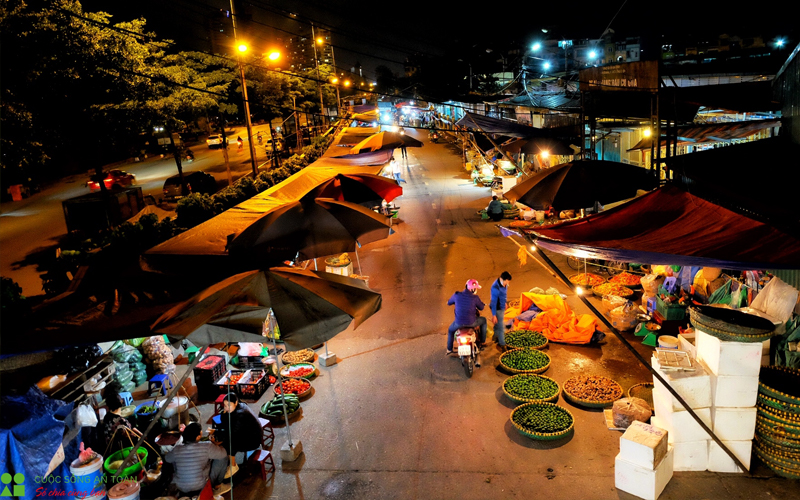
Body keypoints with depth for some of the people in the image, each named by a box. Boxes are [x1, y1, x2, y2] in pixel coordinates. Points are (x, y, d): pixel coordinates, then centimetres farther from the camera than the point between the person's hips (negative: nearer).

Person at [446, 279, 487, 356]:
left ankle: (449, 349, 34)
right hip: (471, 322, -2)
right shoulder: (475, 298, -13)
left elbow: (449, 303, 11)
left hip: (459, 323, 2)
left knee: (451, 330, 35)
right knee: (483, 320, 30)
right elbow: (481, 308, 3)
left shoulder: (457, 295, -7)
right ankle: (482, 341, 36)